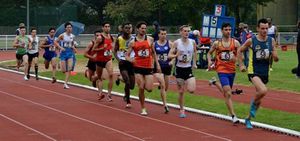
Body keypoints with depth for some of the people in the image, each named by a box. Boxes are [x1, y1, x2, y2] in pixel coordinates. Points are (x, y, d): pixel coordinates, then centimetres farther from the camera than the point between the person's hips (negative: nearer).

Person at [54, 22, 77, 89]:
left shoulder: (72, 36, 5)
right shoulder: (62, 35, -8)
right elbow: (55, 42, -4)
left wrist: (73, 48, 4)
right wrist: (60, 47, -16)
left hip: (70, 53, 3)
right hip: (63, 52, -3)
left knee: (69, 69, -11)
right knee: (64, 70, -2)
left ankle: (65, 83, -7)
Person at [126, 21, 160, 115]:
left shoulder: (150, 39, 4)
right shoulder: (132, 42, 1)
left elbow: (153, 52, 15)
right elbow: (127, 55, 3)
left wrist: (157, 64, 11)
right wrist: (130, 59, -20)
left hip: (149, 67, 1)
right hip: (138, 67, -1)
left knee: (149, 89, -6)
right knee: (141, 88, -5)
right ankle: (143, 109, 7)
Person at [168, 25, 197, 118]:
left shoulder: (192, 42, -1)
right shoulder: (176, 43, -7)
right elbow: (169, 55, -5)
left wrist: (194, 63, 15)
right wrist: (176, 55, -25)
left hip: (189, 69, 2)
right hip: (179, 69, -1)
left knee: (191, 90, -14)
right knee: (181, 92, 3)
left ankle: (186, 85, 21)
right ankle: (181, 110, 18)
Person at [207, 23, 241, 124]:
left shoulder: (235, 42, 0)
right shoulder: (217, 43, -1)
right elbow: (209, 53, 13)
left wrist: (236, 58, -18)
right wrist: (209, 61, -5)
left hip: (232, 70, 4)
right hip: (222, 71, -4)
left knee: (226, 92, 20)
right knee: (228, 94, -15)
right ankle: (233, 116, -16)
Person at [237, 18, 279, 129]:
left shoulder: (271, 41, 3)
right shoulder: (251, 41, -7)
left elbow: (275, 59, 7)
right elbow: (239, 51, 7)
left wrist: (275, 56, -16)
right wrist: (241, 65, -1)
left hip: (265, 73, 5)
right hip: (253, 72, -5)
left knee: (259, 98, 12)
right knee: (263, 91, -30)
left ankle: (248, 119, 32)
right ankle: (253, 104, 2)